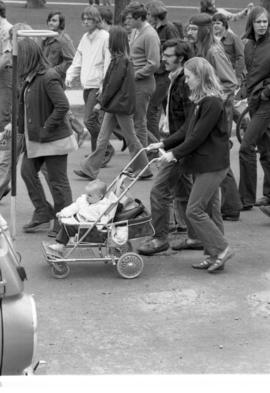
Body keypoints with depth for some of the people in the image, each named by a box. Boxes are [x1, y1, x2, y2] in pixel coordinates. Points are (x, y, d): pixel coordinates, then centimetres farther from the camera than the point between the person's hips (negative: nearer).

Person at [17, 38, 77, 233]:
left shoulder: (48, 78, -20)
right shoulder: (31, 78, 6)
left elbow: (63, 106, -25)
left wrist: (46, 129, -23)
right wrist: (20, 126, 7)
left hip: (53, 139, -9)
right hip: (34, 138, 9)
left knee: (57, 180, 0)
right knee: (27, 172, 11)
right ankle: (43, 214, 22)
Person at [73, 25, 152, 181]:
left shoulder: (122, 61, -18)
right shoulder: (119, 59, 10)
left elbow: (113, 84, -18)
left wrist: (102, 102, -11)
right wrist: (104, 101, 13)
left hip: (121, 105, -9)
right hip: (114, 105, 9)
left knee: (131, 137, 2)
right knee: (102, 138, 7)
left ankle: (144, 169, 13)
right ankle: (90, 170, 9)